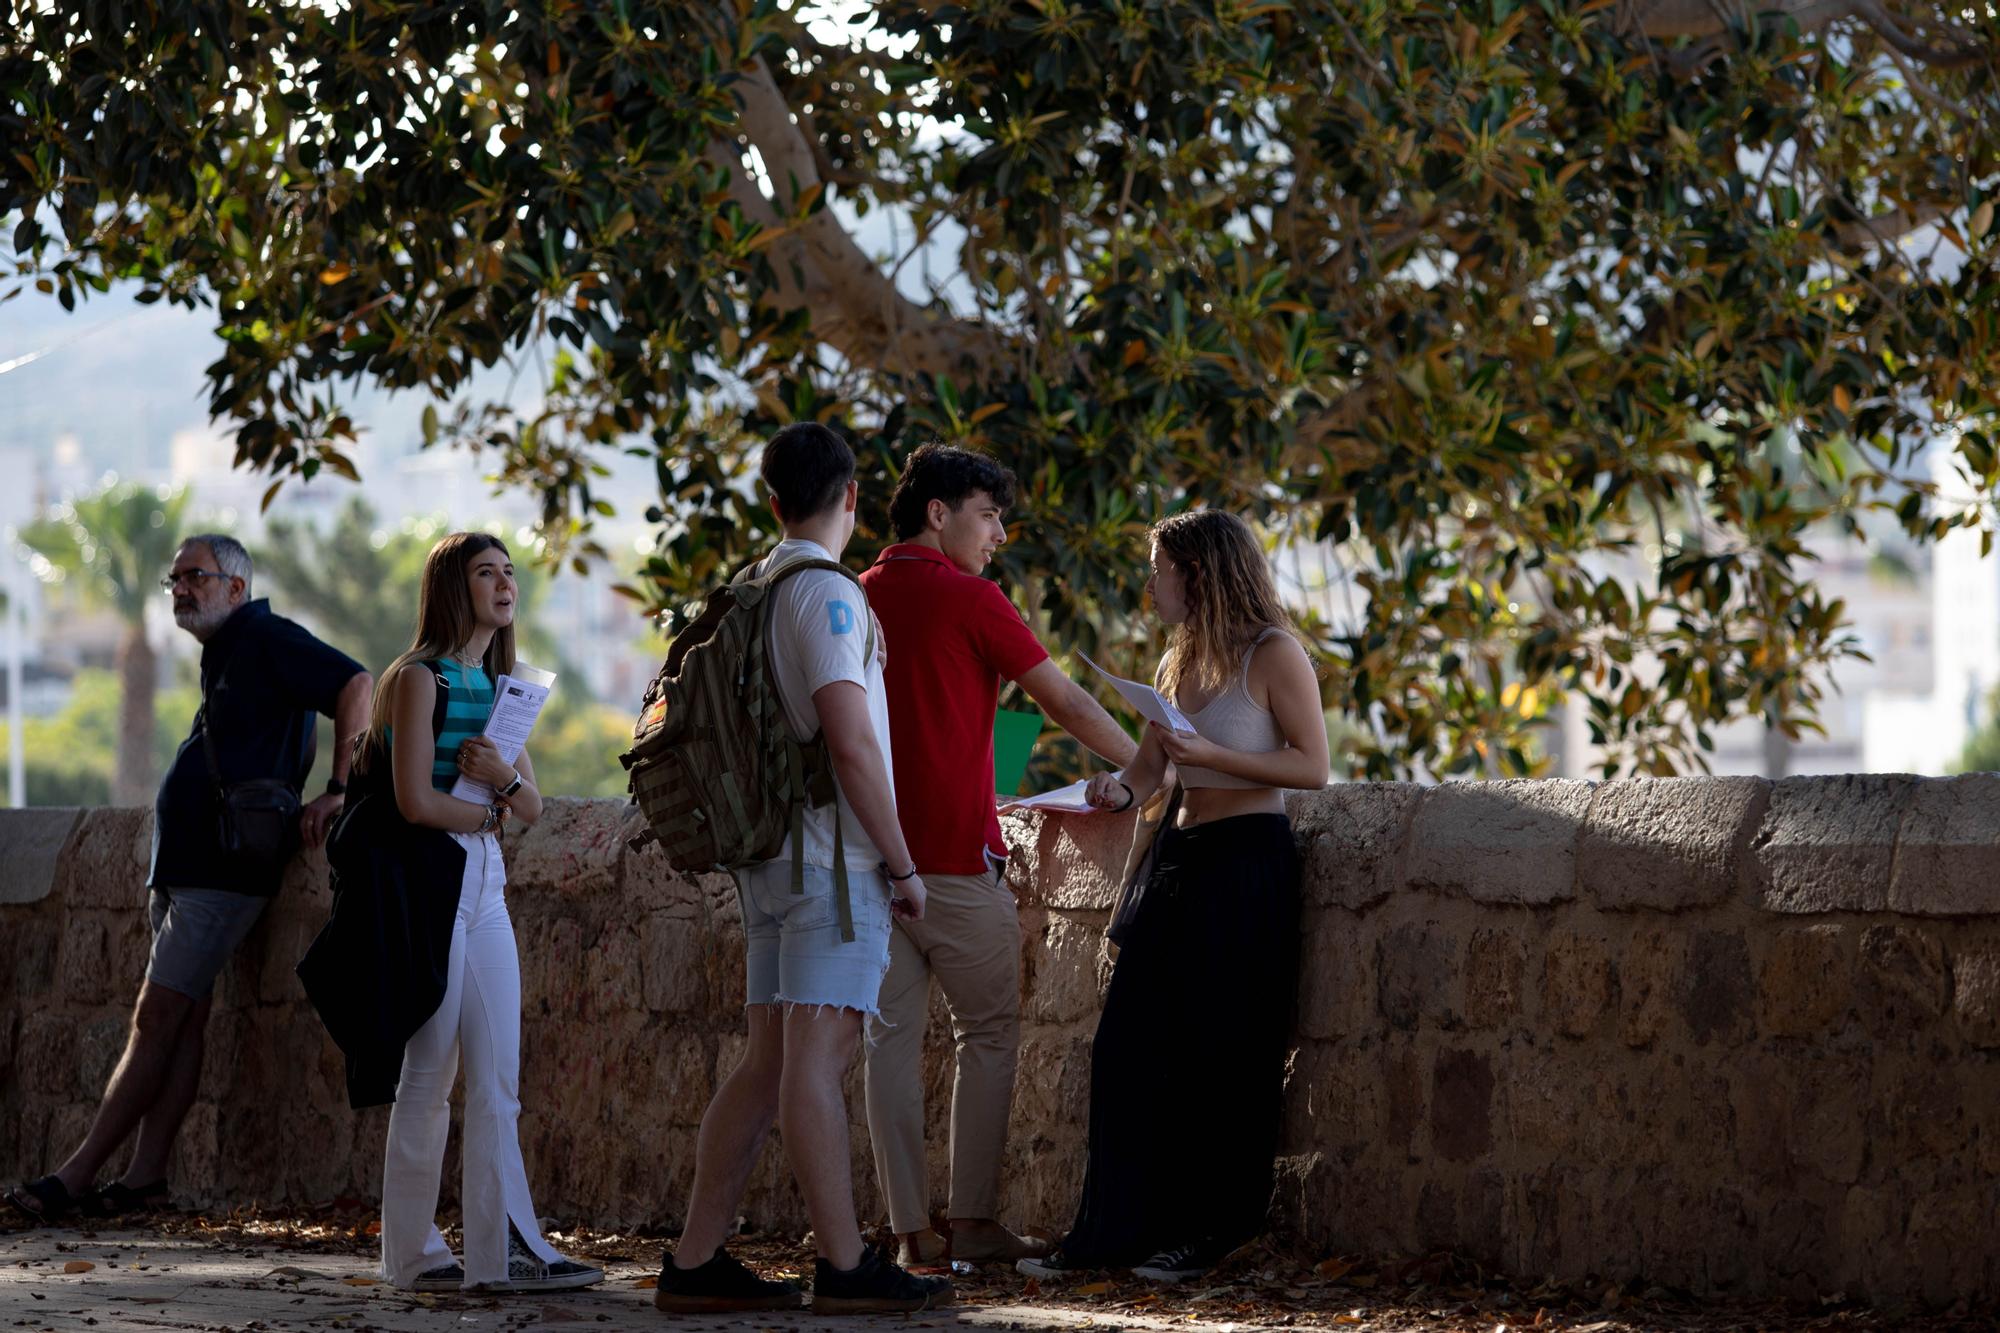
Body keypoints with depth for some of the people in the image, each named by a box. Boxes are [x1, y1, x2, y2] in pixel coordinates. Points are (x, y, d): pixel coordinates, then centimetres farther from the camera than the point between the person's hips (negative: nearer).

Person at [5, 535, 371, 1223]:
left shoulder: (267, 640, -8)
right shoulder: (221, 656, 21)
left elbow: (355, 684, -19)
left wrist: (339, 791, -23)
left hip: (223, 873, -10)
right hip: (180, 868, 10)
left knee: (157, 1021, -9)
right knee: (182, 1021, 6)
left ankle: (76, 1177, -10)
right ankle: (144, 1178, 4)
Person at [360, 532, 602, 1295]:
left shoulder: (501, 687, 16)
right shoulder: (420, 678, -6)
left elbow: (533, 807, 11)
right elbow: (415, 801, -15)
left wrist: (504, 778, -11)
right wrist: (492, 813, 1)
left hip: (485, 887, 7)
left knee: (498, 1081, 1)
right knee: (428, 1075, -4)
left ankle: (503, 1251, -2)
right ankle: (413, 1255, 2)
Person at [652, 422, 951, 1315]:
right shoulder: (827, 595, -11)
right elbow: (851, 745, -18)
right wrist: (903, 864, -13)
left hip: (767, 859, 8)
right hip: (833, 859, -8)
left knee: (771, 1059, 9)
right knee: (816, 1055, -10)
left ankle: (695, 1262, 8)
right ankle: (844, 1267, -9)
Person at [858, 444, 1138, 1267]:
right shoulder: (969, 600, -6)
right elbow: (1067, 705, -2)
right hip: (954, 852, -6)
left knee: (892, 1033, 4)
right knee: (988, 1031, 4)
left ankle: (910, 1228, 1)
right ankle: (974, 1222, 1)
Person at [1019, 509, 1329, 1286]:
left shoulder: (1273, 654, -7)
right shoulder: (1178, 663, 16)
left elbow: (1312, 766, -11)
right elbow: (1150, 764, 18)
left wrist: (1212, 755, -19)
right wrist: (1121, 791, -5)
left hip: (1248, 863, -8)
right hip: (1178, 858, 8)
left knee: (1219, 1056, -3)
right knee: (1126, 1046, 1)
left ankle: (1213, 1234, 8)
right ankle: (1111, 1229, 4)